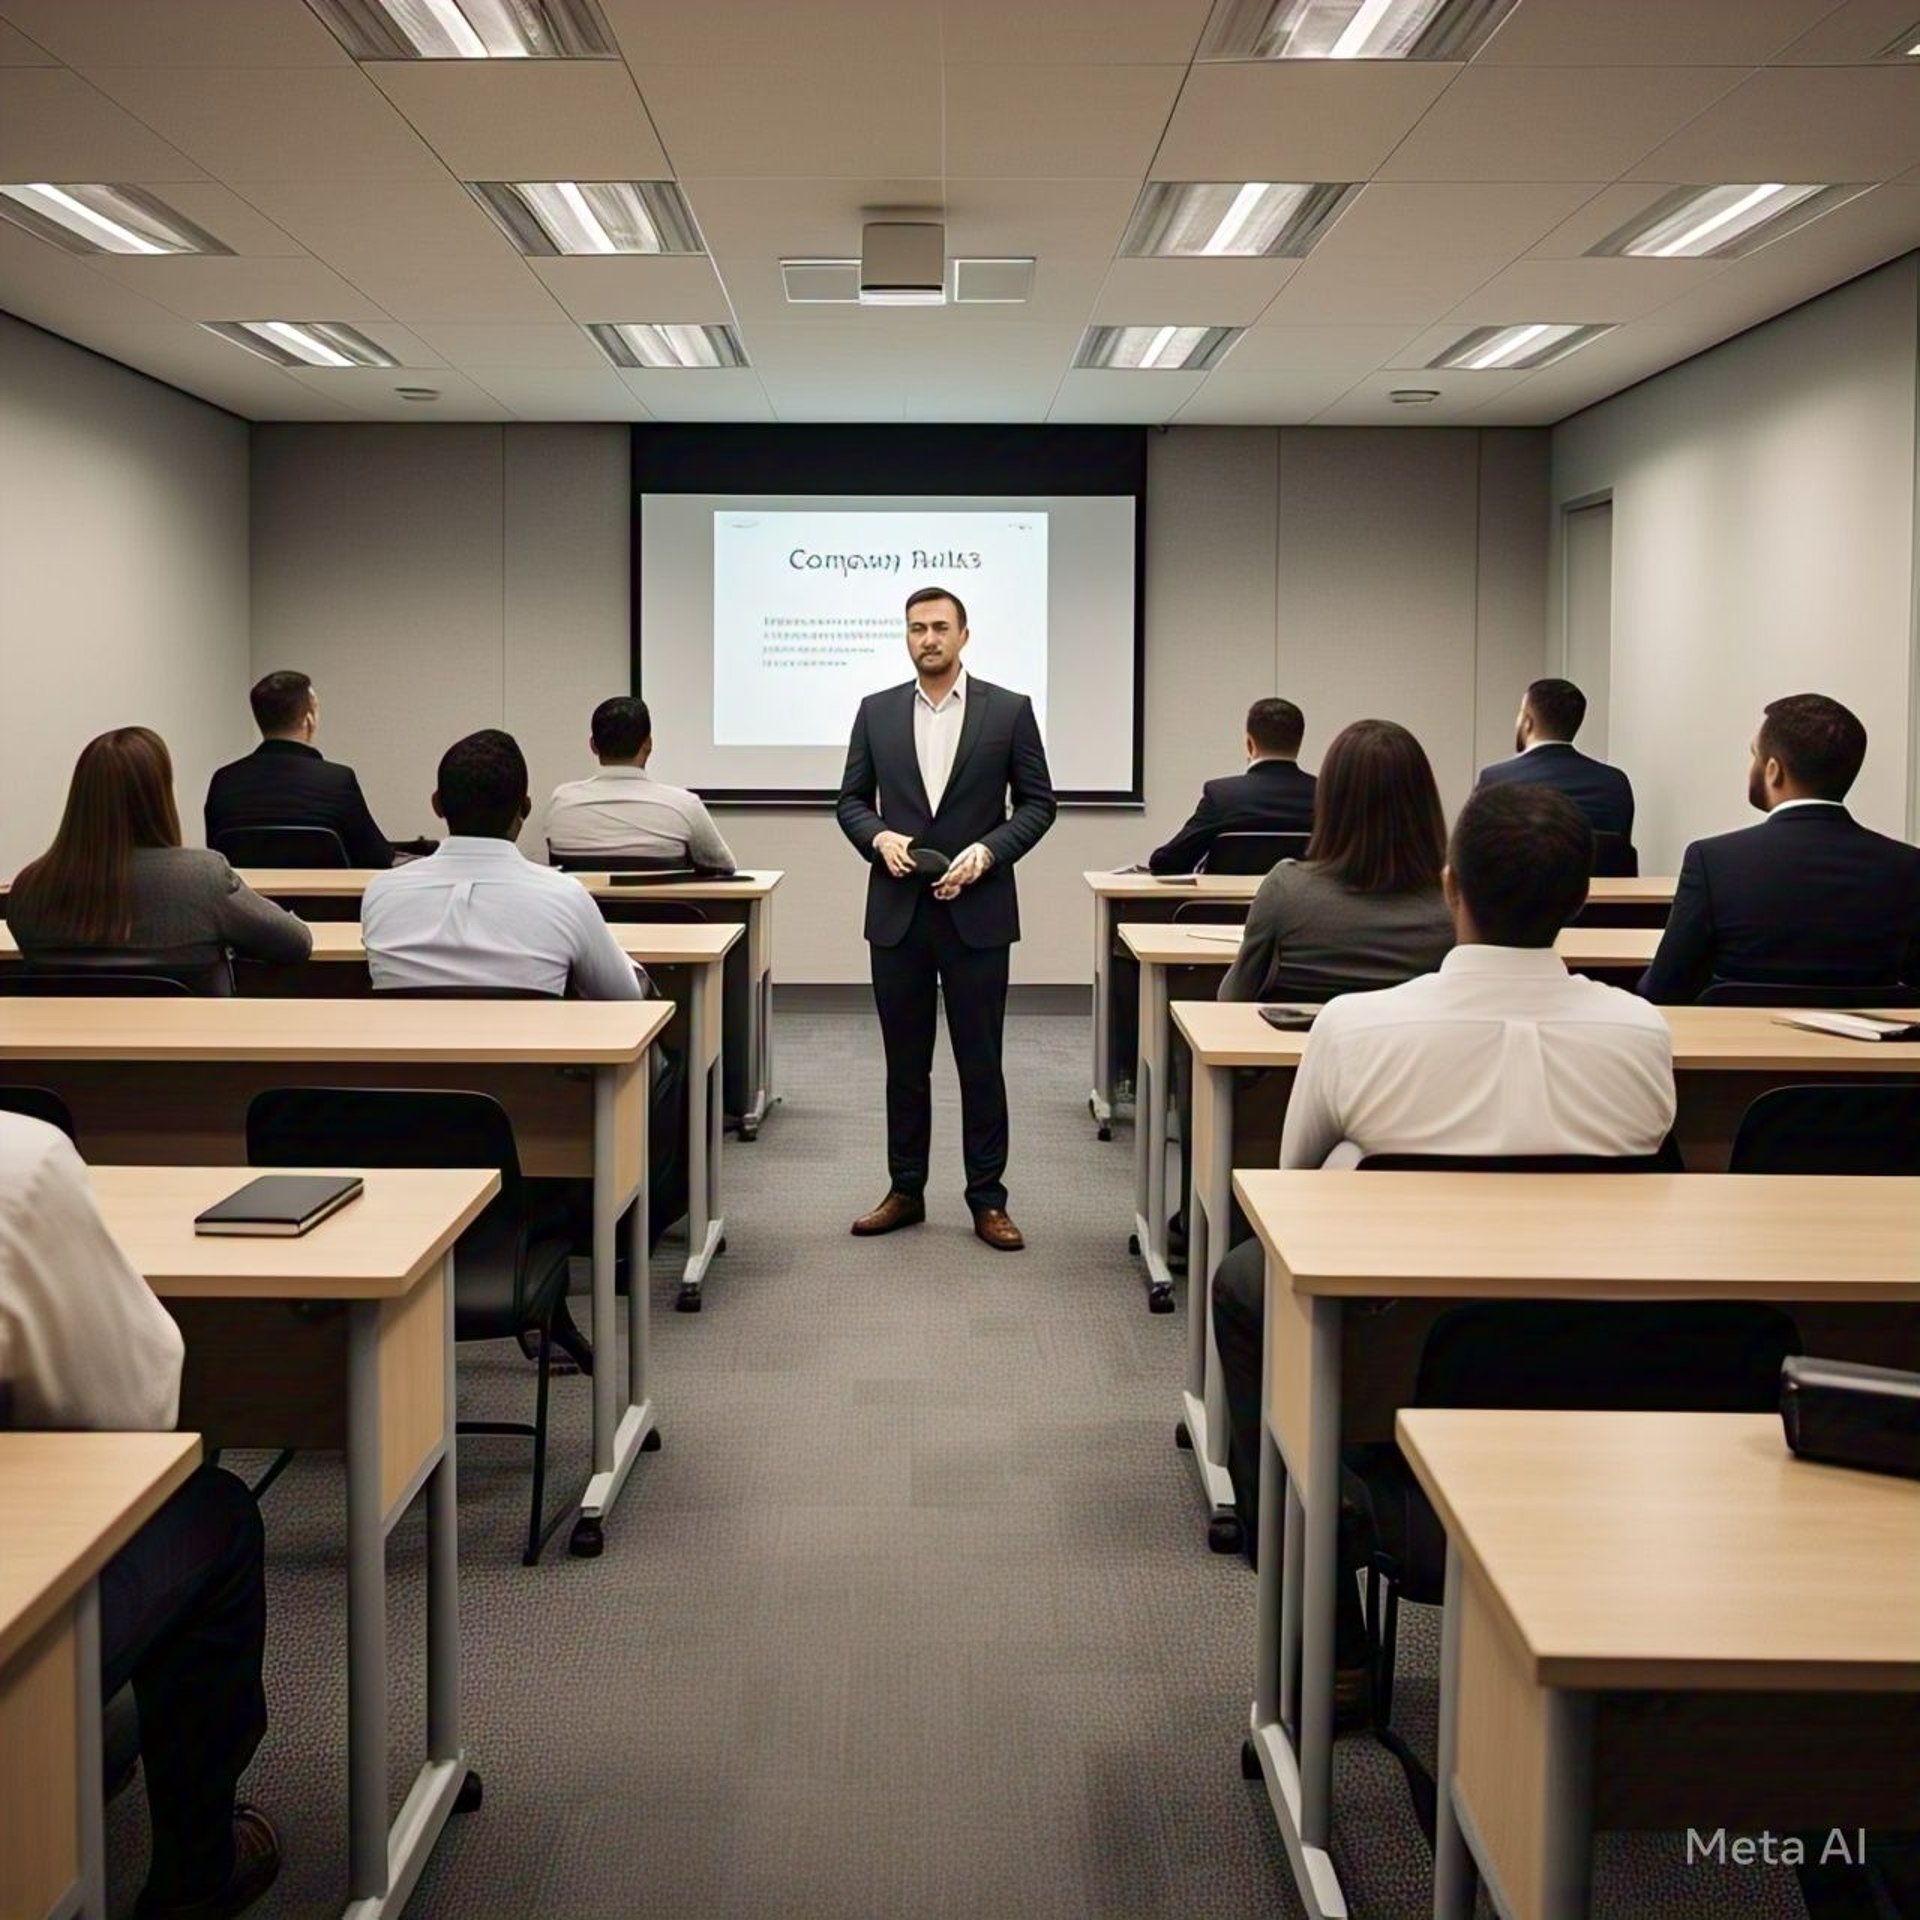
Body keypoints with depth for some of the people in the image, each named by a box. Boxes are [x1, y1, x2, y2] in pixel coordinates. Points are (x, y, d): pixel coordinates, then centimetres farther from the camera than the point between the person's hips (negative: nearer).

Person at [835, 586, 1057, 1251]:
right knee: (905, 1062, 10)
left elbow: (1037, 802, 1)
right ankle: (905, 1190, 21)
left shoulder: (1009, 710, 0)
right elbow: (851, 799, 9)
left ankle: (987, 1199, 11)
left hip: (977, 910, -2)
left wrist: (987, 852, -14)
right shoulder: (876, 711, 6)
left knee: (980, 1062, 3)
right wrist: (878, 836, -11)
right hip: (898, 909, 2)